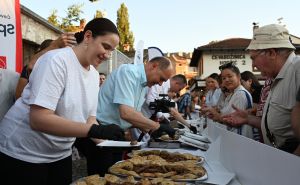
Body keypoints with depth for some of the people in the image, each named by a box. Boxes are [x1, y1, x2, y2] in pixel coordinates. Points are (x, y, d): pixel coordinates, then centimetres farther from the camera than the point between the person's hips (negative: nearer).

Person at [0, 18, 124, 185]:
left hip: (61, 154, 8)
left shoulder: (95, 75, 4)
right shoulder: (57, 60, -21)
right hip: (23, 154, -7)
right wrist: (95, 131, -35)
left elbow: (89, 118, 5)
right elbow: (38, 119, -30)